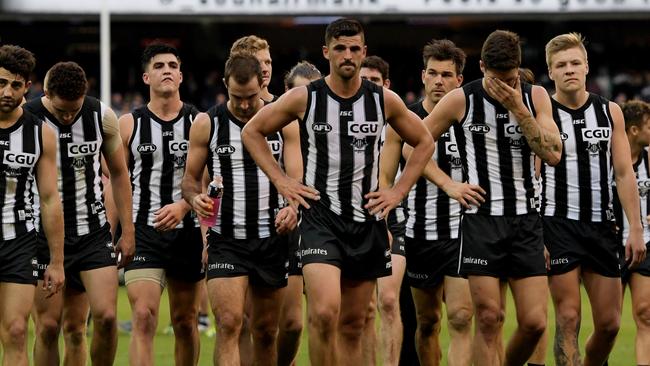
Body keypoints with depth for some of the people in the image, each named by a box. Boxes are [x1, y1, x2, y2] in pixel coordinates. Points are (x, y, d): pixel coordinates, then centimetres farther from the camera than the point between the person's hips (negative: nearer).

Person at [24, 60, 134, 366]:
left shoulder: (101, 117, -2)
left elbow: (119, 174, 10)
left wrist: (127, 232, 7)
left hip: (93, 233, 2)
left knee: (106, 316, -9)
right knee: (48, 326, -3)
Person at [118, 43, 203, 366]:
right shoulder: (129, 124, 3)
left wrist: (182, 206, -18)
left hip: (187, 231, 1)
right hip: (143, 231, -1)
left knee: (185, 321, 11)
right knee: (144, 317, -17)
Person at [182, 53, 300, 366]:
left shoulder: (284, 123, 3)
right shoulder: (207, 124, 1)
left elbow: (298, 178, 0)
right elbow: (190, 178, 7)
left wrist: (292, 207, -22)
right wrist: (195, 198, -16)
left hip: (272, 238, 2)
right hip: (226, 241, -2)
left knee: (266, 330, 10)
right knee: (228, 324, -17)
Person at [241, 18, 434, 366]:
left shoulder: (384, 100, 3)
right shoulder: (304, 98, -3)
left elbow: (424, 142, 17)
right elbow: (252, 131, 8)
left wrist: (398, 191, 7)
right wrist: (281, 181, 0)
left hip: (367, 220, 3)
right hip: (320, 219, -3)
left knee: (352, 324, 9)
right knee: (324, 313, -21)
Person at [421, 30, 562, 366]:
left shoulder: (535, 97, 5)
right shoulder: (461, 100, -2)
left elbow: (553, 154, -7)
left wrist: (518, 109, -13)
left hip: (525, 221, 2)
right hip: (481, 220, -2)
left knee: (534, 322, -3)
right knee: (489, 319, -7)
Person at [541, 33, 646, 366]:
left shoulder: (610, 112, 8)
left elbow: (624, 174, 8)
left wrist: (635, 229, 1)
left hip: (601, 226, 4)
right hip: (558, 224, -4)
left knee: (609, 323, 4)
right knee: (568, 319, -8)